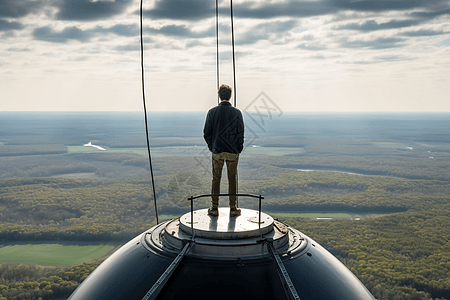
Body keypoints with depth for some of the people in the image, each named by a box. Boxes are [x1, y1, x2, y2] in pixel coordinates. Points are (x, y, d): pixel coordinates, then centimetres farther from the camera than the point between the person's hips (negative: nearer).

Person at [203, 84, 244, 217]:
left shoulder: (212, 112, -3)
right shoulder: (236, 112, -4)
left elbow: (207, 132, -1)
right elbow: (240, 133, -2)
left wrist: (211, 146, 11)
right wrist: (239, 149, 7)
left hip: (217, 151, 0)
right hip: (233, 151, 0)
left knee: (216, 179, 9)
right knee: (232, 179, 8)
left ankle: (214, 208, 13)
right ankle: (233, 208, 12)